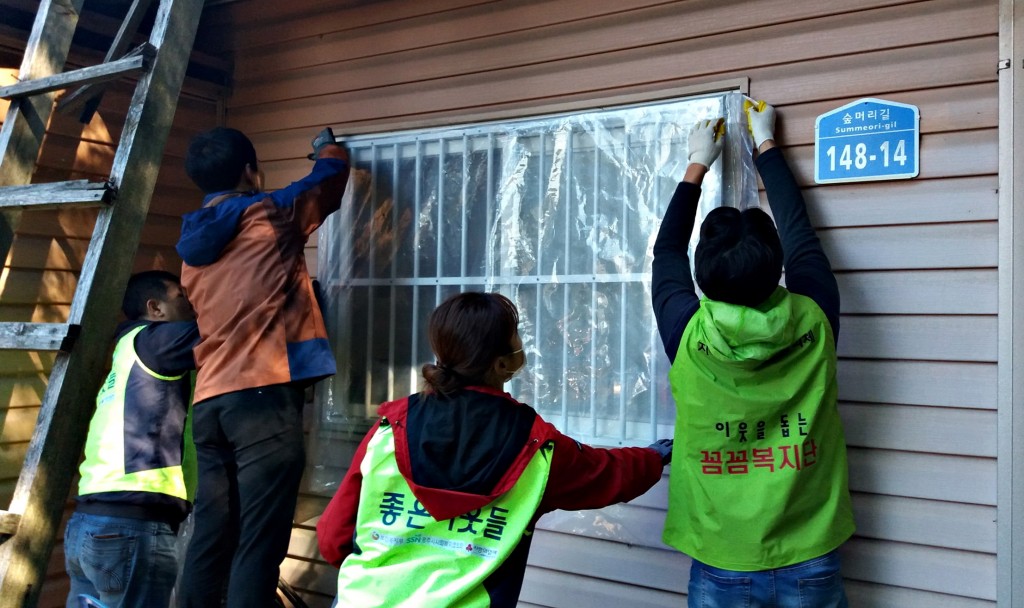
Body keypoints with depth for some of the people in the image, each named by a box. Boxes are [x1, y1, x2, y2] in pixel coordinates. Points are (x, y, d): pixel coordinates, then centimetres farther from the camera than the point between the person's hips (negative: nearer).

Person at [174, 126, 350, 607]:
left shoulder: (192, 242, 19)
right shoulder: (267, 214, 2)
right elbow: (329, 179, 19)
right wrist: (328, 148, 41)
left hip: (209, 400, 7)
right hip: (263, 394, -7)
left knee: (209, 538, 8)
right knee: (257, 544, -8)